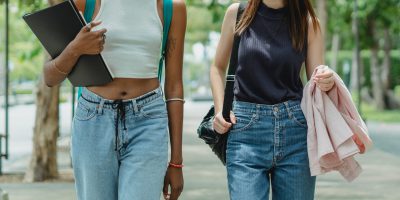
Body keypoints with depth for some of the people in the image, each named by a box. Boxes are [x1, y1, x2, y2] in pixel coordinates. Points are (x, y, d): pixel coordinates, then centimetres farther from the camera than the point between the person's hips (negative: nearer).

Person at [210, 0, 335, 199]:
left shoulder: (308, 22, 4)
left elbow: (316, 84, 8)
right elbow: (218, 68, 16)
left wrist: (326, 82, -15)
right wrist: (220, 110, 2)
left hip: (295, 130, 1)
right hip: (247, 130, -1)